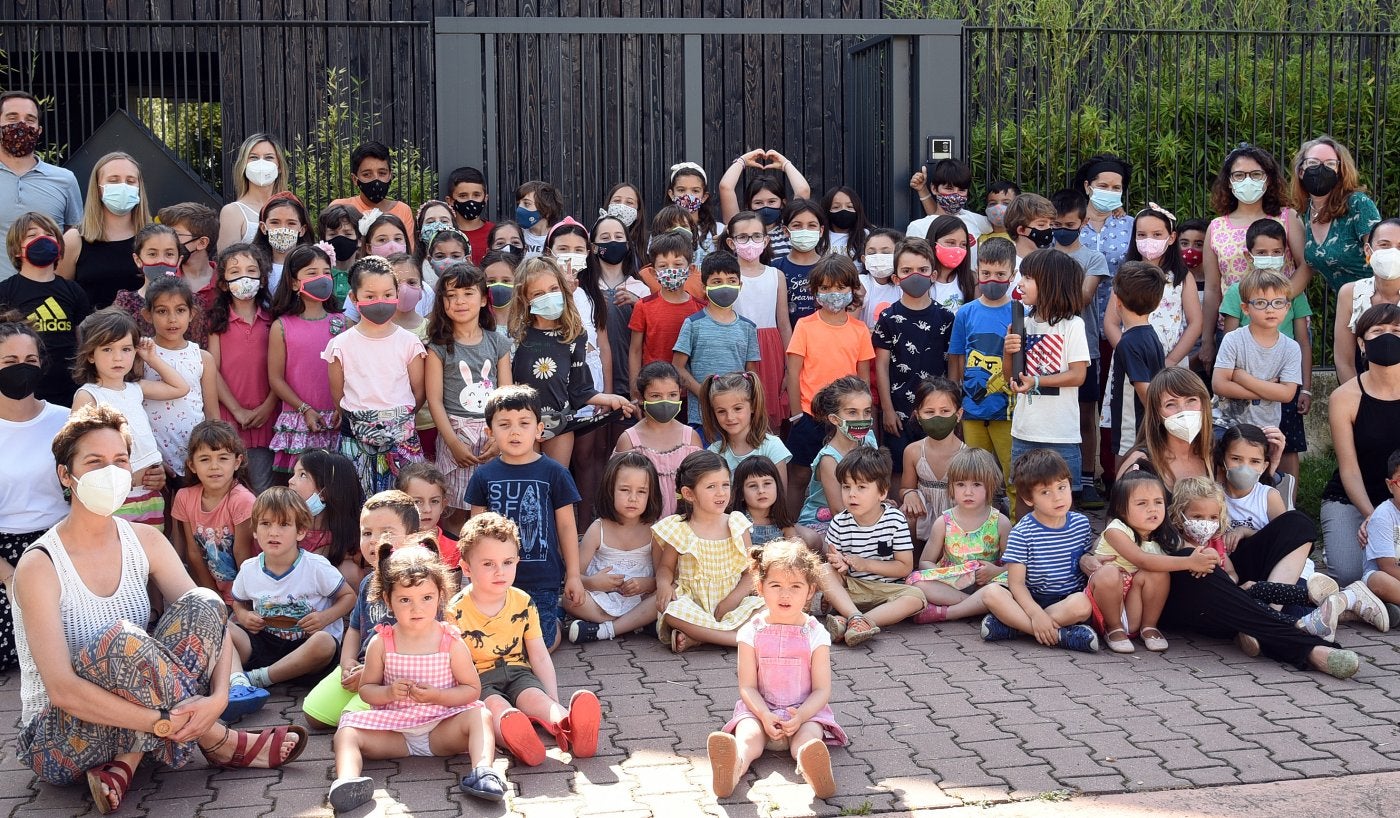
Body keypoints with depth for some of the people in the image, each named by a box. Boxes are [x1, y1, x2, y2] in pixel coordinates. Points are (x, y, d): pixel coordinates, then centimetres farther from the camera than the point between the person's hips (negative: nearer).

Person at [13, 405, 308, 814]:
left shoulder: (145, 542, 1)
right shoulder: (40, 566, -17)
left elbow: (210, 615, -6)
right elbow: (62, 689, -26)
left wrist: (218, 698, -25)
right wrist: (163, 722, -32)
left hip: (133, 726, 5)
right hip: (57, 741, -5)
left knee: (202, 603, -16)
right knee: (122, 641, -35)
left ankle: (125, 764, -16)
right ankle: (218, 742, -12)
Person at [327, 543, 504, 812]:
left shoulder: (451, 643, -6)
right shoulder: (381, 643, -2)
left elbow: (472, 689, -2)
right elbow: (366, 689, 6)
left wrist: (436, 696, -18)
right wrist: (388, 692, -16)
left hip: (441, 726, -1)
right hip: (394, 727, 2)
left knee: (480, 716, -27)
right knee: (347, 731, -19)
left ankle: (482, 770, -43)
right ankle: (347, 780, -43)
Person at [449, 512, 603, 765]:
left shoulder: (523, 603, 3)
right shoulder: (456, 611, -8)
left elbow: (539, 656, 6)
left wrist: (554, 704, -2)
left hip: (517, 672, 3)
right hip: (479, 679, -3)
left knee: (535, 697, -28)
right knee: (495, 705, -34)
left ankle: (567, 726, -59)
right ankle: (513, 737, -68)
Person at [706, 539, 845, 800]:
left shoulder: (815, 634, 1)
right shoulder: (752, 632, 2)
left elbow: (822, 690, -2)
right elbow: (747, 686, -1)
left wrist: (801, 716, -22)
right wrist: (765, 716, -20)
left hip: (806, 712, 0)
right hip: (759, 710, 0)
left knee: (808, 736, -33)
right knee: (747, 736, -32)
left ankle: (813, 768, -67)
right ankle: (732, 768, -65)